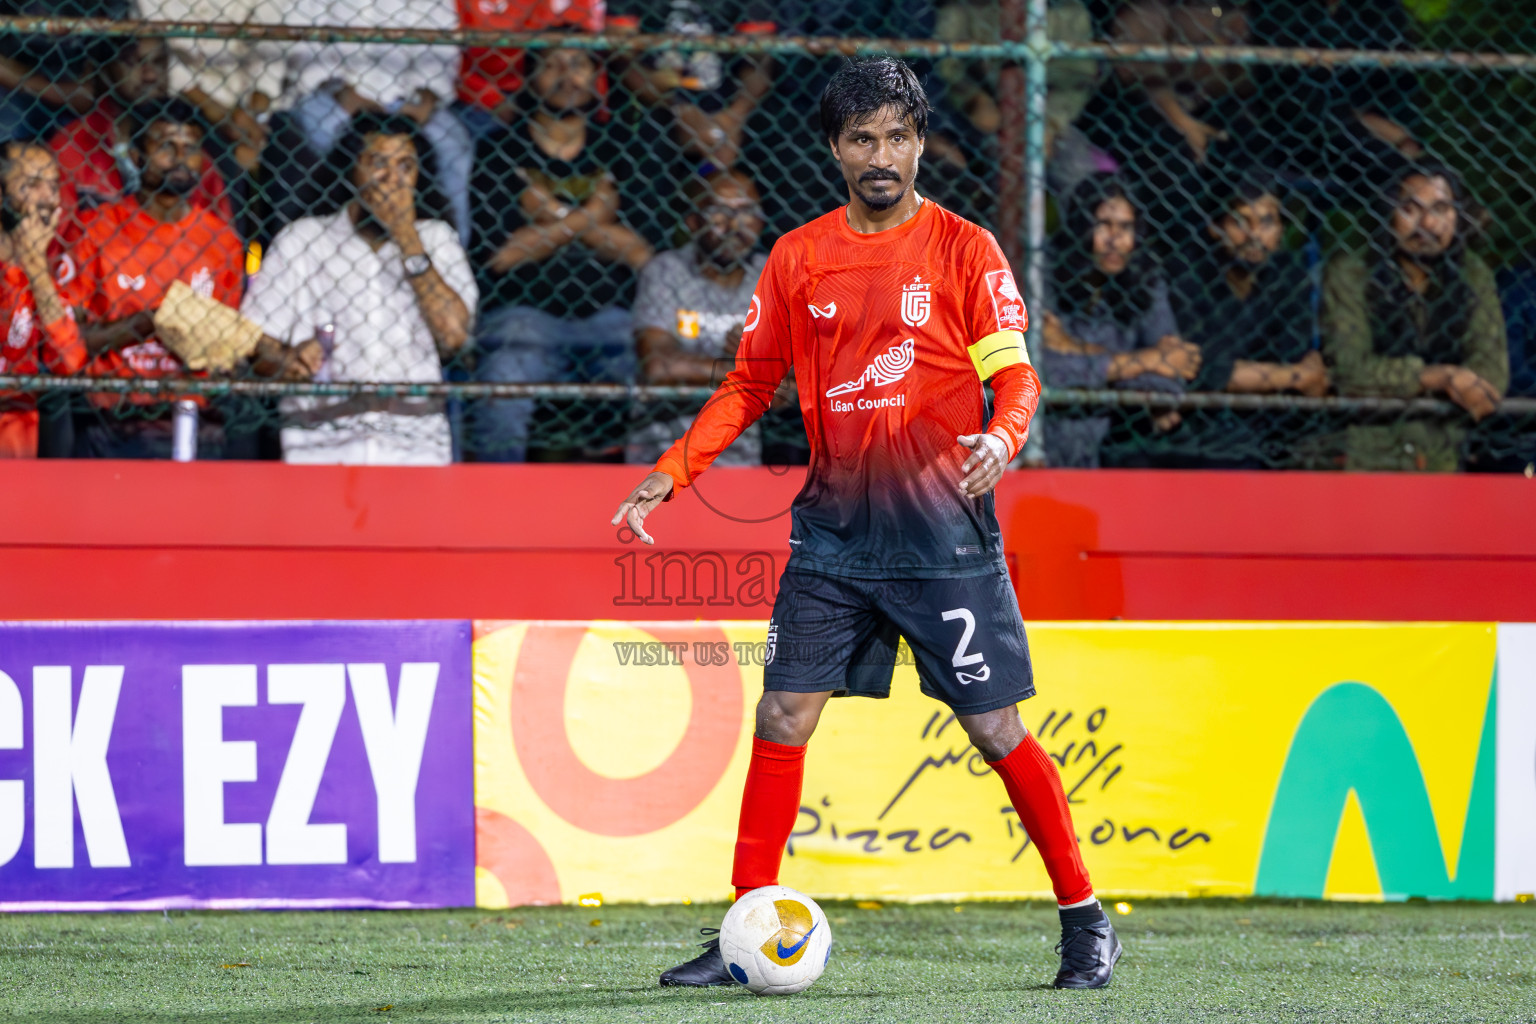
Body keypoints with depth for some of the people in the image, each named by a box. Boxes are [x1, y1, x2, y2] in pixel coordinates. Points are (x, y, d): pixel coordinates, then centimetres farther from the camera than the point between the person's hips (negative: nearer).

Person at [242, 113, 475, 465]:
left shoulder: (436, 239, 16)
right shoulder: (302, 239, 14)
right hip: (322, 443, -1)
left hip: (415, 443, 1)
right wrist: (285, 361, -17)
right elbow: (257, 343, 6)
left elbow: (454, 335, -1)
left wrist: (407, 238, -1)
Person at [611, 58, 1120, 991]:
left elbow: (1014, 372, -5)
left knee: (996, 729, -2)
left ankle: (1087, 922, 10)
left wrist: (1002, 436, -27)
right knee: (782, 719, -2)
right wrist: (671, 474, 5)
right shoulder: (798, 259, 8)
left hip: (943, 531, -3)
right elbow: (751, 382, 15)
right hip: (834, 529, 3)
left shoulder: (964, 249, -1)